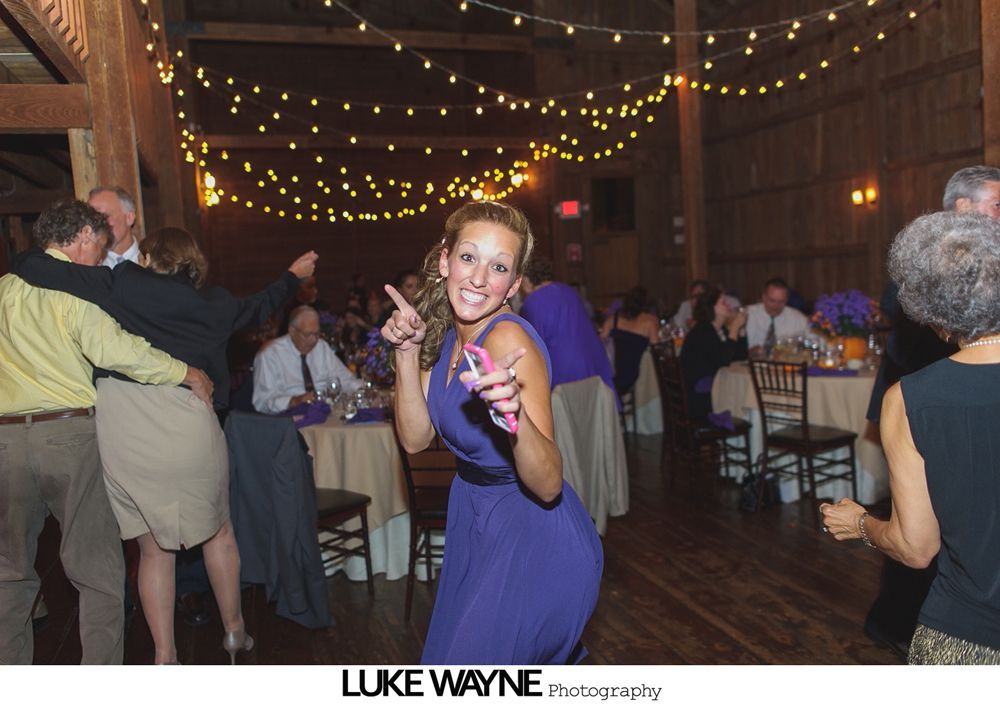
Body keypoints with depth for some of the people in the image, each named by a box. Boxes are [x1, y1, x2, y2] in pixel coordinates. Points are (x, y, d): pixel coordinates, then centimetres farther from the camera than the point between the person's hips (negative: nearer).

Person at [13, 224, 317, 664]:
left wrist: (25, 262, 21)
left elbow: (32, 269, -3)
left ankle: (164, 656, 23)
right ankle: (234, 631, 34)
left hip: (123, 441, 0)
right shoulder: (210, 304, 7)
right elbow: (260, 307, 25)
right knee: (217, 532, 21)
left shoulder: (121, 286, 1)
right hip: (189, 432, 0)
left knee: (153, 549, 15)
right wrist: (294, 275, 42)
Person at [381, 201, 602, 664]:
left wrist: (516, 414, -48)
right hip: (474, 522, 8)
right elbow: (416, 439, -4)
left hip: (534, 543, -8)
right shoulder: (447, 332, -3)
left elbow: (548, 486, -30)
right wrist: (408, 353, -13)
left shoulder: (509, 339, -27)